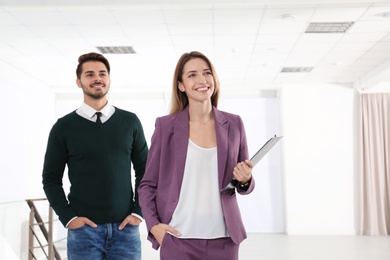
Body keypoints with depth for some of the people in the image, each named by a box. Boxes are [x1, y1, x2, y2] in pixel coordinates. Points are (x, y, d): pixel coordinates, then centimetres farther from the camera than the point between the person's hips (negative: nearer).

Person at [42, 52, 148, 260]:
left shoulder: (130, 121, 5)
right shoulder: (64, 127, 1)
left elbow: (144, 170, 8)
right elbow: (51, 178, 4)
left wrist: (138, 211, 1)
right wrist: (68, 217, -5)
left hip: (125, 227, 1)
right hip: (84, 229, -1)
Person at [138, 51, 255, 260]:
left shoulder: (234, 124, 4)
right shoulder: (165, 126, -1)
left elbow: (244, 185, 12)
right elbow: (148, 184, 5)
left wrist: (245, 180, -9)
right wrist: (153, 224, -8)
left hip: (223, 239, 2)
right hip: (178, 239, -2)